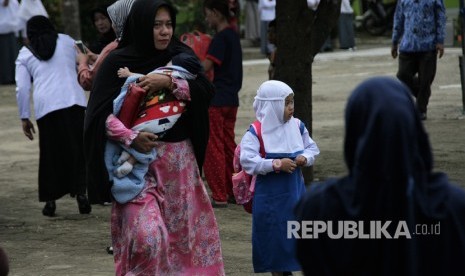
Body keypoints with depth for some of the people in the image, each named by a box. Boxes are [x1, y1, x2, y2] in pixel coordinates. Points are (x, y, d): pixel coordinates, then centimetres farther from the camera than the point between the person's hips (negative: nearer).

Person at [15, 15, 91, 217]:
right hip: (74, 101, 0)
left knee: (50, 153, 8)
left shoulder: (25, 55, 15)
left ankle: (50, 200, 10)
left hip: (46, 106, 0)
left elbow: (22, 89, 9)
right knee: (77, 149, 5)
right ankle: (80, 193, -5)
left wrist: (24, 118, 13)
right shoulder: (67, 41, 17)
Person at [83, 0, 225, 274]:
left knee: (183, 228, 7)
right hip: (138, 159, -4)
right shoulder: (118, 62, -5)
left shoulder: (181, 55, 6)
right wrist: (130, 136, -22)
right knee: (146, 233, -14)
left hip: (179, 158, 4)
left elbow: (207, 90, -7)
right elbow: (101, 114, -9)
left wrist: (169, 82, -20)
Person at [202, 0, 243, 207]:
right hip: (231, 99, 9)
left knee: (213, 147, -3)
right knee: (228, 145, 14)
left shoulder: (220, 38, -15)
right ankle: (234, 191, 18)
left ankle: (219, 196, -3)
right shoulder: (233, 35, 13)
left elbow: (205, 66, -22)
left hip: (216, 100, -9)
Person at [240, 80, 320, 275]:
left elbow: (312, 148, 12)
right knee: (273, 236, 4)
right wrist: (276, 164, -26)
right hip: (270, 195, -5)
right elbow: (248, 161, -22)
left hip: (295, 191, 5)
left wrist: (305, 158, -11)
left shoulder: (297, 126, 2)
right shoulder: (255, 133, -14)